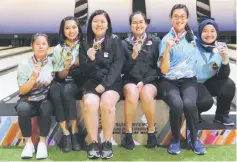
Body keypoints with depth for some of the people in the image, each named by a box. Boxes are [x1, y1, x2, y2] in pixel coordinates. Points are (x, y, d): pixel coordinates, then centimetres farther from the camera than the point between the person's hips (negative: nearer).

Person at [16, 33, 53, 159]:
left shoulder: (53, 62, 2)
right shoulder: (24, 64, -2)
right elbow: (22, 91, -6)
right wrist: (33, 77, -20)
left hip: (46, 99, 0)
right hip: (29, 100, 0)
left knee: (46, 108, -34)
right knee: (23, 109, -33)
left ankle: (42, 143, -18)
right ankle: (28, 143, -14)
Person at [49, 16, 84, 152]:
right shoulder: (59, 49, 5)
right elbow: (60, 76, 3)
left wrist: (78, 64, -17)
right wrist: (67, 67, -18)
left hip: (79, 81, -2)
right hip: (64, 82, 3)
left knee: (66, 91, -35)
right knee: (54, 89, -32)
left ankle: (74, 132, -25)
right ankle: (65, 132, -28)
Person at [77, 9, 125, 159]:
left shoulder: (115, 41, 4)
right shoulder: (86, 42, 11)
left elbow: (118, 65, -5)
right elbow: (84, 70, 9)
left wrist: (104, 84, -16)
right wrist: (89, 59, -13)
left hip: (111, 82, -2)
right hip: (91, 82, 2)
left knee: (107, 103, -32)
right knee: (90, 103, -30)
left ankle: (107, 143, -16)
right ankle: (93, 143, -18)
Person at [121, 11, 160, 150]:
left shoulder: (155, 41, 5)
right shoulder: (125, 43, 7)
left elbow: (158, 67, 0)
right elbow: (124, 69, 2)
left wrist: (144, 81, -13)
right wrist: (133, 55, -15)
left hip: (150, 80, 0)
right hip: (130, 80, 1)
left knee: (146, 93, -34)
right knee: (132, 92, -33)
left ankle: (152, 130, -14)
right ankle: (128, 132, -19)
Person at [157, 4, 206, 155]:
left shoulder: (194, 36, 10)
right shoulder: (166, 39, 0)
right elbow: (164, 70, -9)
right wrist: (168, 48, -20)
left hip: (188, 80, 2)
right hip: (169, 81, -2)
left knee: (189, 103, -31)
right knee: (177, 104, -33)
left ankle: (195, 139, -5)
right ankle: (176, 140, -7)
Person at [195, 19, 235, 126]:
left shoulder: (220, 48, -4)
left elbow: (224, 76, -9)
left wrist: (225, 58, -23)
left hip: (210, 82, 4)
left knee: (229, 85, -21)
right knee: (206, 101, -28)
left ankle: (222, 115, 4)